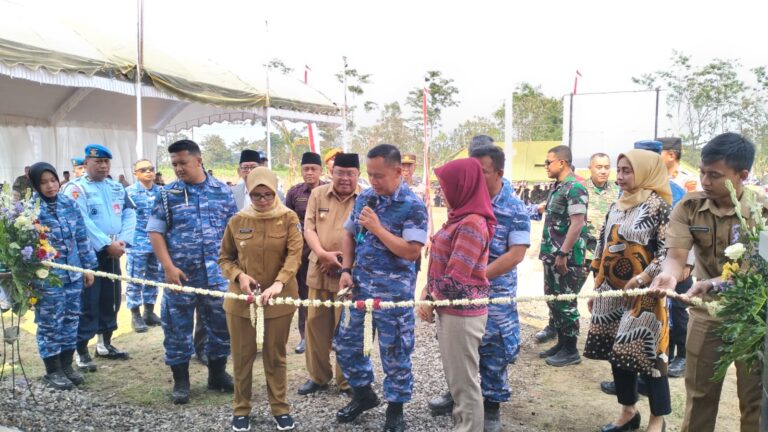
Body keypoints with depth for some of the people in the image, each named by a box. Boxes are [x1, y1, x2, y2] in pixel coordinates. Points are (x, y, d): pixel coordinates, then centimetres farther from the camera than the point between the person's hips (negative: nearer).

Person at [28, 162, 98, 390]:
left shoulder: (69, 203, 5)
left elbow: (81, 237, 10)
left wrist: (88, 265, 10)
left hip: (73, 273, 5)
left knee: (71, 320, 13)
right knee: (50, 324, 5)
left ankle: (66, 365, 27)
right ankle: (53, 370, 18)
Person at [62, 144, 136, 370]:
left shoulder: (117, 188, 12)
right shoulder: (76, 188, -8)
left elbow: (130, 214, 6)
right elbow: (81, 222, -18)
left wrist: (123, 241, -9)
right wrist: (106, 244, -20)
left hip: (113, 252, 7)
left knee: (111, 298, 13)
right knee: (88, 302, -5)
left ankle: (105, 344, 26)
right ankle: (81, 350, 5)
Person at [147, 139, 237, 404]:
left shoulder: (222, 191, 4)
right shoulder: (168, 194, 0)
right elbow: (155, 232, -2)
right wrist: (168, 267, -11)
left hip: (216, 274, 2)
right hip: (180, 275, -1)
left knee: (222, 324, 9)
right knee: (178, 329, 7)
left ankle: (218, 375, 28)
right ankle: (180, 382, 22)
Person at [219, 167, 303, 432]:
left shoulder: (288, 218, -4)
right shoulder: (237, 221, 1)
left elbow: (295, 254, -15)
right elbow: (225, 258, 8)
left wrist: (279, 283, -30)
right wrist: (239, 276, -13)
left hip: (279, 297, -1)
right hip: (241, 297, 1)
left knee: (275, 355, 11)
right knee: (242, 355, 10)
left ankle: (280, 407, 26)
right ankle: (241, 408, 27)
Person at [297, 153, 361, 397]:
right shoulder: (318, 194, 6)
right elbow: (309, 228, 1)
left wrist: (345, 262, -14)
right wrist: (323, 254, -15)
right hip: (319, 270, 3)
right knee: (316, 322, 11)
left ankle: (346, 380, 21)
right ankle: (318, 376, 26)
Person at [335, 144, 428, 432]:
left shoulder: (413, 206, -14)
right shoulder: (364, 198, 5)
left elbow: (412, 252, -21)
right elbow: (349, 235, 14)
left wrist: (377, 227, -22)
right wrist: (346, 270, 3)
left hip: (394, 290, -6)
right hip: (360, 283, 6)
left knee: (394, 352, 6)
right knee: (346, 342, 15)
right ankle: (363, 394, 37)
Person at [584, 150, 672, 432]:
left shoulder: (658, 206, -7)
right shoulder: (616, 206, 12)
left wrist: (642, 278, -22)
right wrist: (596, 287, 15)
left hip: (643, 292, -6)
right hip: (612, 290, 6)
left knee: (645, 351, -3)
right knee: (617, 350, 10)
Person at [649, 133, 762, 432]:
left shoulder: (761, 209, -14)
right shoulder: (689, 206, -8)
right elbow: (676, 254, -17)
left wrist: (714, 282, -36)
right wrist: (669, 275, -41)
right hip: (706, 310, 2)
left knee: (754, 396, 6)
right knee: (699, 391, 12)